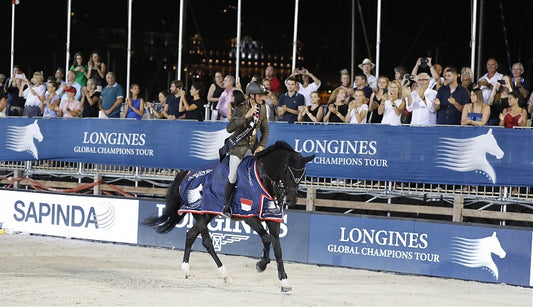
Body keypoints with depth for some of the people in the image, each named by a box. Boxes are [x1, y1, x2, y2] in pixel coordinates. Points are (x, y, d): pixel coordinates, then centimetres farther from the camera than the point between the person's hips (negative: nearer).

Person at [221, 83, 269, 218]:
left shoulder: (262, 108, 0)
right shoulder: (241, 109, -17)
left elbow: (265, 130, 10)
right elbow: (229, 128, -29)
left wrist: (261, 146, -4)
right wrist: (246, 116, -37)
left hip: (253, 145, 5)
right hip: (239, 145, -5)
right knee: (232, 178, -3)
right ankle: (226, 205, 16)